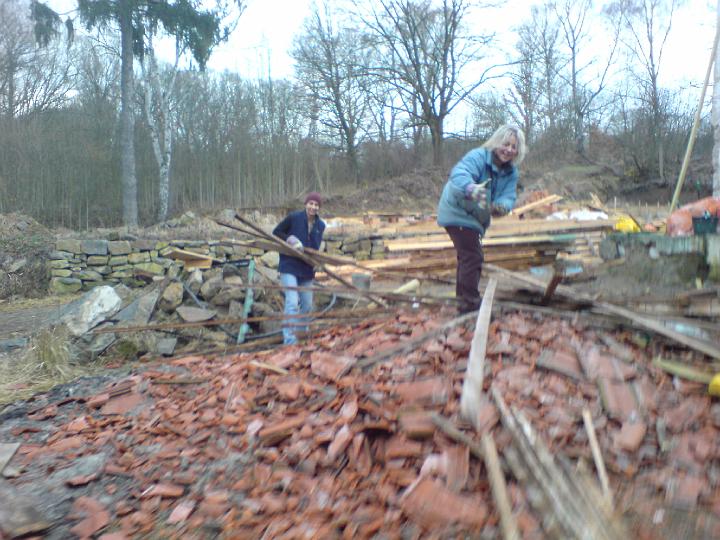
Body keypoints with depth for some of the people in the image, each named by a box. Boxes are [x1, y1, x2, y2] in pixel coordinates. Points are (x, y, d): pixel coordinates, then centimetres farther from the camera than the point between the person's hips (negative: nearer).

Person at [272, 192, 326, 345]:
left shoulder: (320, 225, 4)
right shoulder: (293, 217, -11)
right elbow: (276, 232, -4)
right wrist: (289, 239, -20)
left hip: (307, 268, 6)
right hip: (289, 266, -6)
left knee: (307, 304, 14)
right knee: (292, 302, -17)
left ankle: (301, 331, 34)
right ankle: (289, 338, -14)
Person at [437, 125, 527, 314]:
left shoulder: (511, 172, -3)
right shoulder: (478, 157, -26)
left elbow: (509, 196, -13)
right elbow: (459, 174, -44)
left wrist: (502, 206, -39)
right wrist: (471, 189, -67)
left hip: (474, 217, 9)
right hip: (457, 213, -9)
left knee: (467, 255, 21)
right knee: (473, 256, -16)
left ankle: (463, 296, 38)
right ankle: (469, 302, -10)